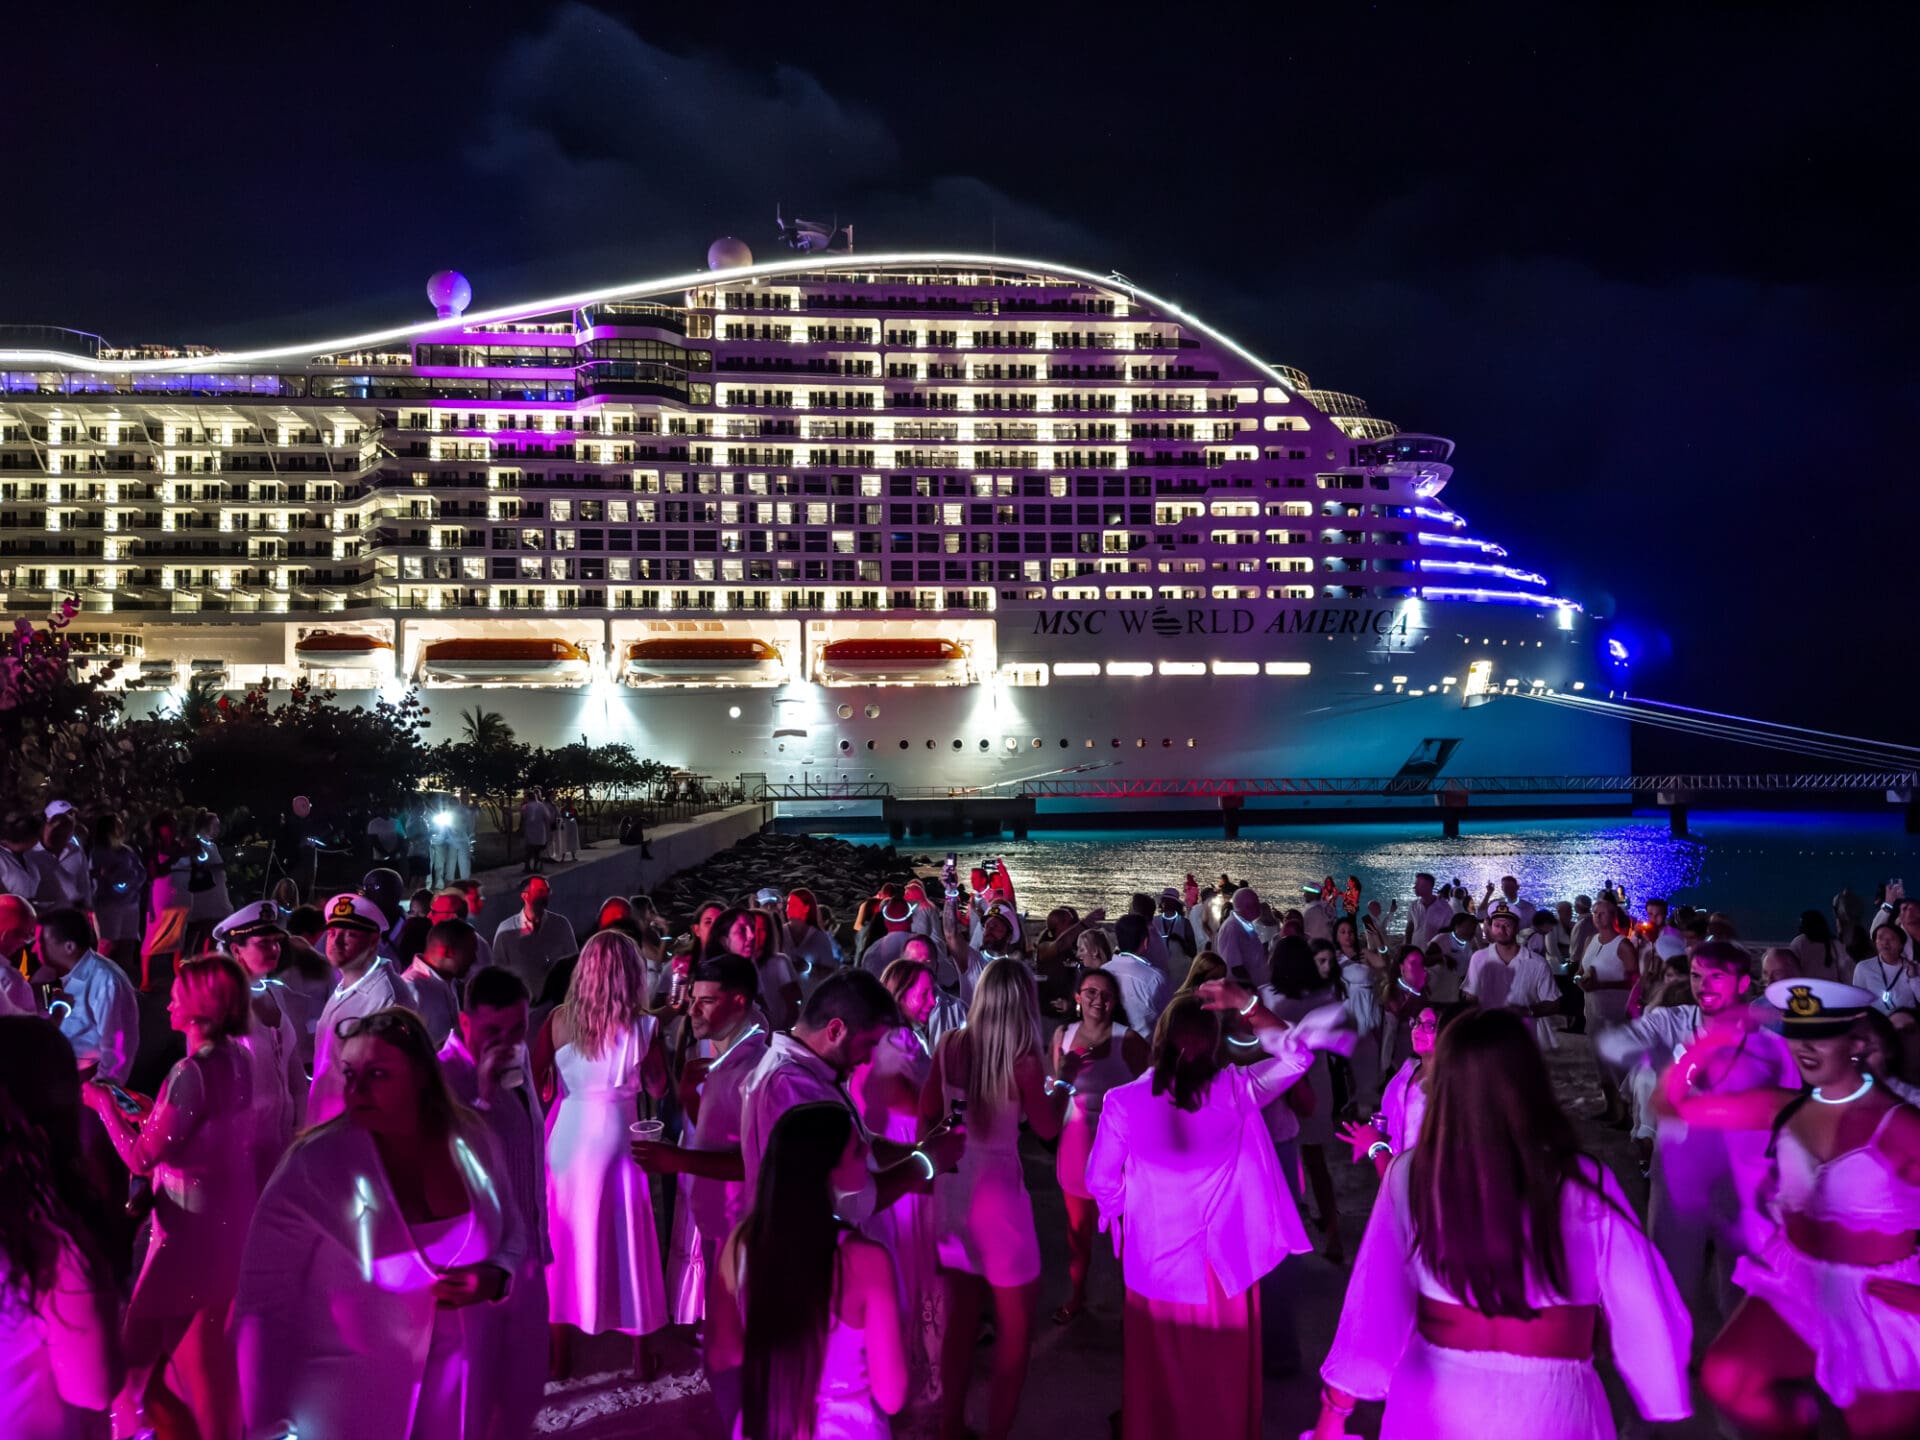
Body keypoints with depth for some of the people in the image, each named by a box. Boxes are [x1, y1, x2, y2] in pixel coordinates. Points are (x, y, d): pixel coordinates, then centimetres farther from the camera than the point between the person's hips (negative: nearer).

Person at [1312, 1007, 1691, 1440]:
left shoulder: (1410, 1176, -12)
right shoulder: (1584, 1184, -14)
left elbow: (1373, 1302, -8)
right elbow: (1641, 1310, -8)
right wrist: (1666, 1392, 7)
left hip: (1435, 1404, 2)